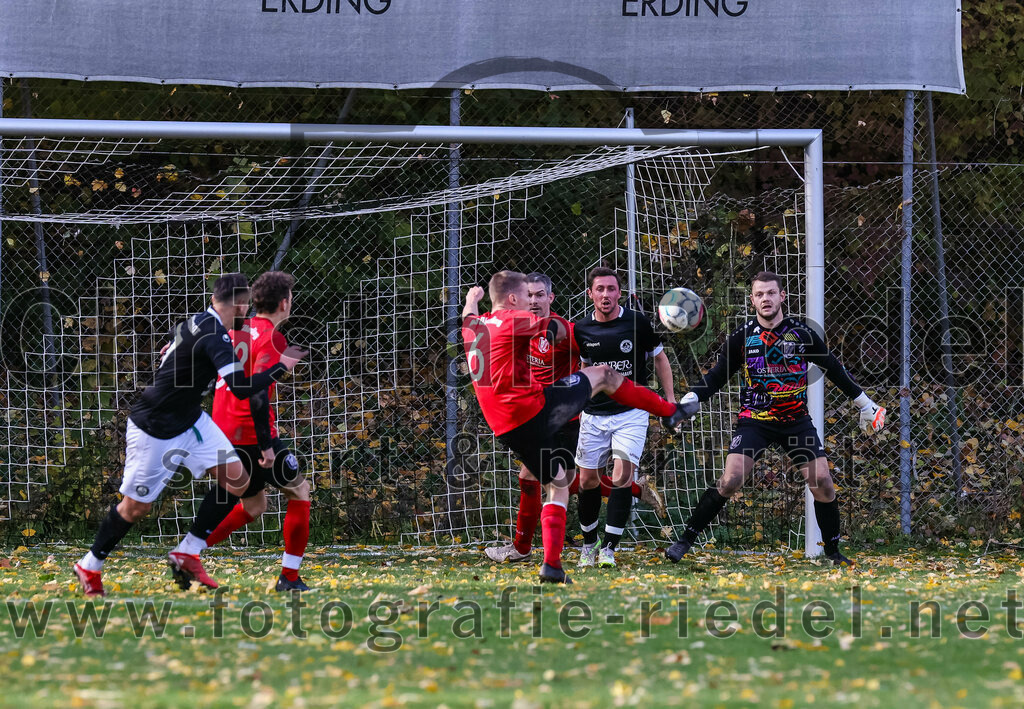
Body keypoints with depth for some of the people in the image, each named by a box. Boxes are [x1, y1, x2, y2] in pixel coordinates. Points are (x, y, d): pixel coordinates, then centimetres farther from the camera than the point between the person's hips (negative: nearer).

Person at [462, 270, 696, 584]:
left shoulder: (473, 325, 12)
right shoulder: (513, 321, -10)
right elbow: (560, 331, -2)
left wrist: (473, 297, 61)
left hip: (507, 431, 7)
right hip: (535, 409, -7)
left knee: (557, 487, 19)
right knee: (604, 375, 10)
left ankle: (552, 565, 6)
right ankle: (671, 412, 23)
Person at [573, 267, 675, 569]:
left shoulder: (637, 323, -5)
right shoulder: (581, 330, 0)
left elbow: (659, 357, 8)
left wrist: (670, 399, 2)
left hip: (631, 413, -2)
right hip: (593, 415, 3)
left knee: (622, 476, -16)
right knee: (588, 480, 3)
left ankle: (609, 548, -12)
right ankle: (589, 544, 23)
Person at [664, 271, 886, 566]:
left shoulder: (802, 332, -2)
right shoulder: (743, 336, -3)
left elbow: (833, 368, 9)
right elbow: (718, 375, 4)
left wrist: (864, 402, 13)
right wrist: (692, 398, -12)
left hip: (796, 419, 1)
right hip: (754, 420, -1)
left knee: (822, 482, -7)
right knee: (730, 480, -17)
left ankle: (833, 552, 10)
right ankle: (685, 541, -8)